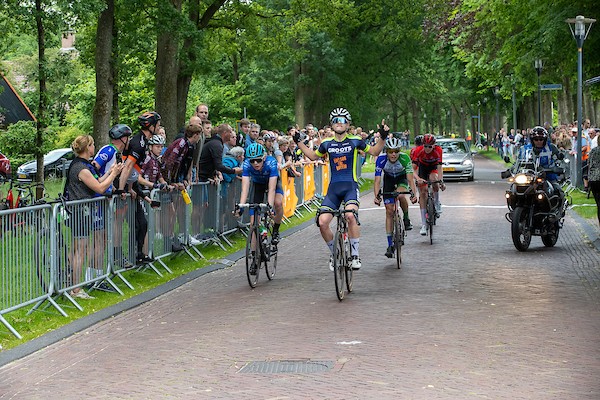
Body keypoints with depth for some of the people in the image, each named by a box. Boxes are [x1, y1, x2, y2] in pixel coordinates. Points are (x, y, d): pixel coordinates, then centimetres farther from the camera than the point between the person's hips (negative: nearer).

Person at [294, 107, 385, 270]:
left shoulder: (354, 141, 2)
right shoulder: (327, 143, 9)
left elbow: (374, 151, 11)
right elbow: (313, 156, 26)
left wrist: (383, 138, -4)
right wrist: (299, 142, 18)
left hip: (350, 186, -3)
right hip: (333, 188, 3)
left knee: (350, 216, -30)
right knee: (322, 222, -13)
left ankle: (355, 255, -15)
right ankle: (334, 253, 13)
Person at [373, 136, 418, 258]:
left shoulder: (404, 158, -31)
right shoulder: (381, 159, -30)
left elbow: (410, 179, -34)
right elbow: (377, 180, -31)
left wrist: (413, 193, -49)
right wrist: (377, 196, -46)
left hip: (402, 178, -1)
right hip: (388, 179, 1)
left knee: (401, 196, -35)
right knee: (389, 211, -6)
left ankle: (406, 219, -5)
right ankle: (390, 245, 0)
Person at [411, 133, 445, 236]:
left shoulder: (438, 150, -30)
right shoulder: (418, 150, -29)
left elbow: (439, 167, -33)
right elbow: (413, 168, -30)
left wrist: (441, 181, -47)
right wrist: (417, 178, -48)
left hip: (433, 167, -1)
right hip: (422, 167, 1)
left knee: (433, 179, -35)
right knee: (422, 193, -9)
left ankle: (437, 203, -9)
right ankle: (423, 224, -8)